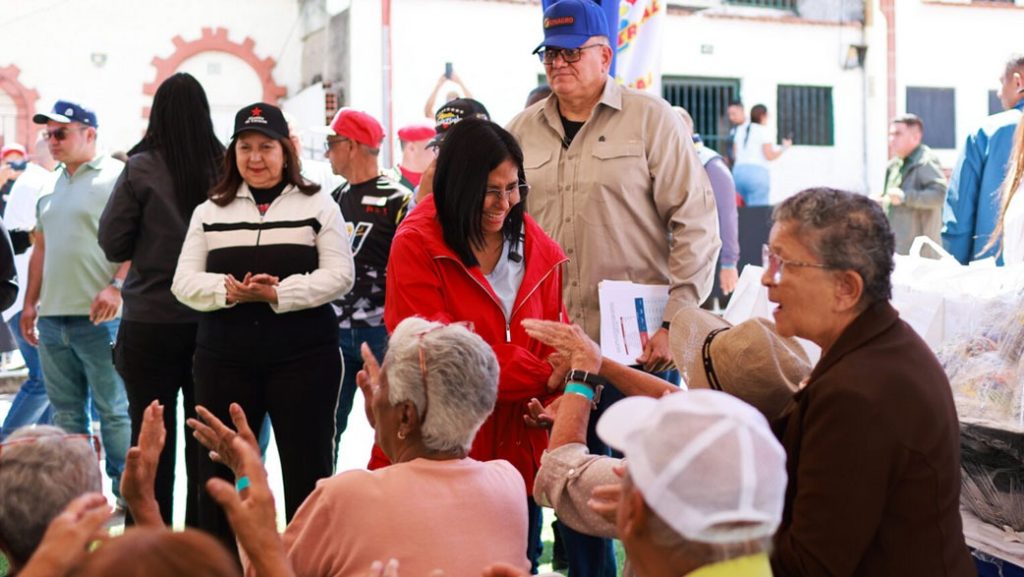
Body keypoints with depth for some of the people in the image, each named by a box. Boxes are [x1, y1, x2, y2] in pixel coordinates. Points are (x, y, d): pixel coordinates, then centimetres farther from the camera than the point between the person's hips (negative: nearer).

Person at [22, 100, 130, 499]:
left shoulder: (117, 176, -5)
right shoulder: (51, 185, 18)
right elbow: (41, 248, 22)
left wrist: (117, 286, -20)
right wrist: (30, 303, 18)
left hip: (98, 318, -7)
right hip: (52, 318, 7)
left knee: (113, 410, -1)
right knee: (66, 413, 12)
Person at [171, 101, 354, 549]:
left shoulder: (318, 206, 3)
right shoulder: (210, 212, 12)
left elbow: (339, 276, -6)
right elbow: (184, 282, 6)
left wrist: (278, 292, -19)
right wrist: (228, 289, -15)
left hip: (303, 356, -3)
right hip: (223, 357, 3)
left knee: (308, 466, 3)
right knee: (215, 466, 9)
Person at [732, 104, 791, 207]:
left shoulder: (740, 129, 14)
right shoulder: (763, 130, -4)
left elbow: (735, 151, 17)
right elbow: (770, 156, -7)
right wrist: (784, 148, 7)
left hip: (738, 170, 6)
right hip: (757, 172, -6)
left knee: (745, 209, 9)